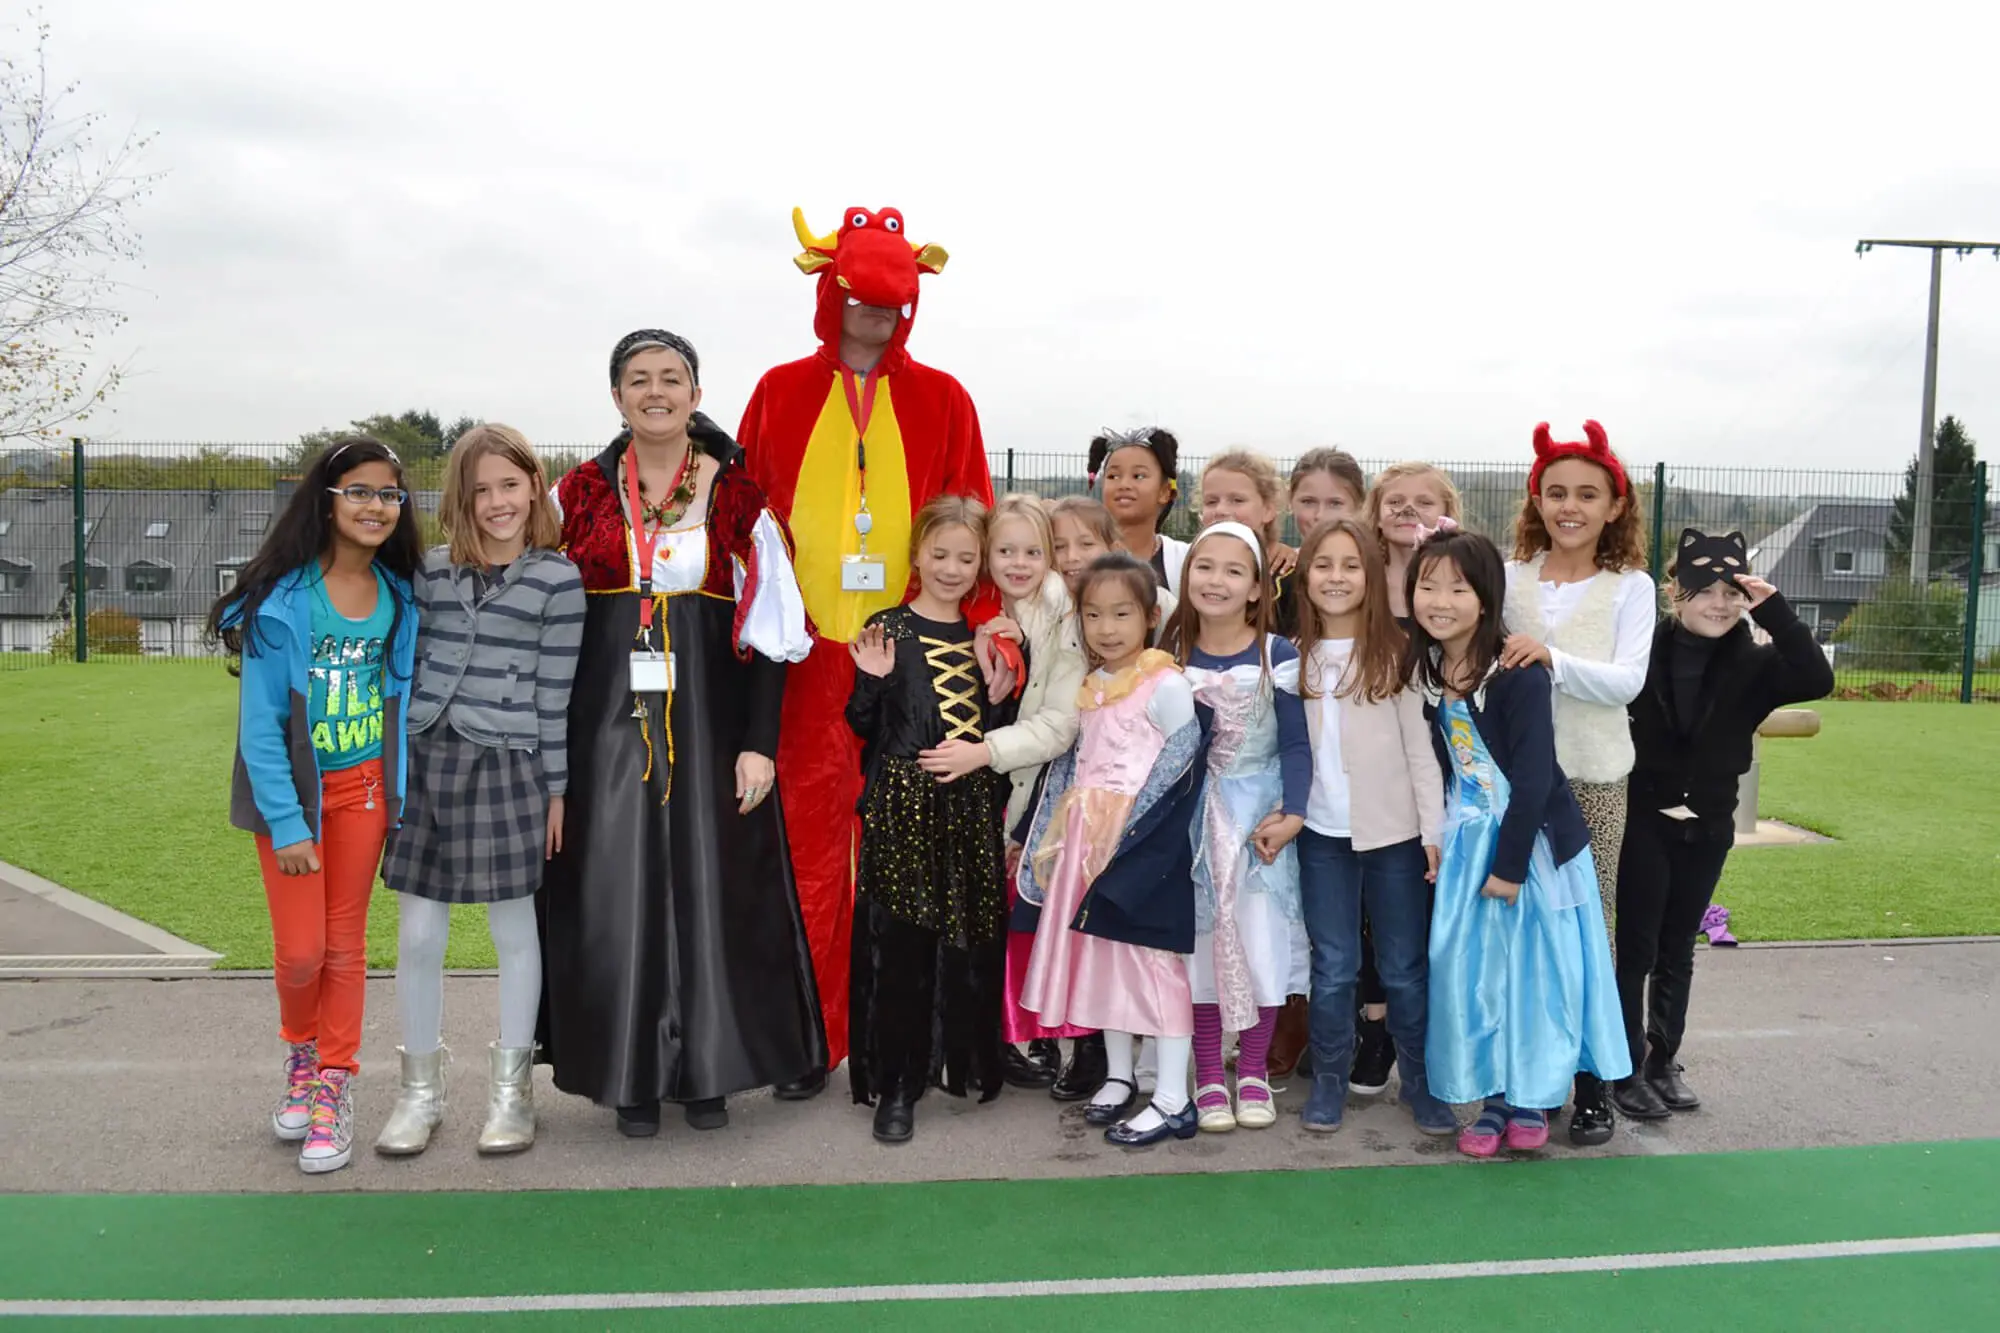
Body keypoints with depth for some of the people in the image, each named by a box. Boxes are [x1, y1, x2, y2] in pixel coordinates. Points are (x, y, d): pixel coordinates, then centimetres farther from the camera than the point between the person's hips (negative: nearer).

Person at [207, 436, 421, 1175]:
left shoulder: (400, 594, -1)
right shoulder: (282, 597, -15)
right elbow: (260, 720, -14)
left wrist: (405, 791, 2)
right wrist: (287, 824, -15)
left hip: (365, 786, 3)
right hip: (290, 789, -3)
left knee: (345, 947, 9)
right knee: (300, 953, 1)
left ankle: (334, 1085, 23)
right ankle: (301, 1053, 31)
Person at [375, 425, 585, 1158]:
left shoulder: (557, 579, -2)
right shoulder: (430, 571, 8)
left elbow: (554, 693, -2)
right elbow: (407, 665, 12)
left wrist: (556, 788, -2)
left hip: (507, 766, -3)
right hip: (424, 758, 3)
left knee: (514, 930, 9)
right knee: (418, 936, 6)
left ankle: (511, 1090, 23)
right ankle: (420, 1091, 23)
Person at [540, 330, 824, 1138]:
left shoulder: (737, 499, 2)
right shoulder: (580, 496, 6)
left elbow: (766, 631, 1)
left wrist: (758, 741, -6)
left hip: (708, 721, -1)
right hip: (605, 725, 1)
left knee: (711, 889, 3)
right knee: (616, 895, 3)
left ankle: (705, 1068, 20)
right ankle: (631, 1074, 18)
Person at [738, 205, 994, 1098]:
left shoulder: (941, 400, 9)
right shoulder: (780, 393, 9)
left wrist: (991, 624, -6)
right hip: (807, 656, 0)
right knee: (809, 848, 3)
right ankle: (811, 1039, 15)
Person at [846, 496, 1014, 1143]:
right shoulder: (887, 630, 0)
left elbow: (999, 731, 14)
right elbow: (864, 728, 1)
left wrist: (1003, 685, -3)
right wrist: (873, 680, -16)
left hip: (972, 810, 4)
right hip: (902, 807, -3)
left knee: (971, 941, 7)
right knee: (899, 945, -3)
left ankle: (965, 1062, 26)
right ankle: (896, 1086, 6)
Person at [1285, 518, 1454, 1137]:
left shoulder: (1397, 653, -4)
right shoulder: (1295, 657, 5)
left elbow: (1422, 749, -4)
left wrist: (1435, 833, -7)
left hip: (1394, 832, -2)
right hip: (1321, 835, 2)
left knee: (1405, 967, 8)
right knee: (1333, 966, 8)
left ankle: (1421, 1080, 22)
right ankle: (1329, 1079, 22)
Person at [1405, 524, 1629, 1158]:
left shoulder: (1519, 676, -19)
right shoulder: (1424, 671, 0)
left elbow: (1533, 778, -19)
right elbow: (1439, 766, 6)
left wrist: (1510, 864, -17)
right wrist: (1440, 842, -1)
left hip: (1534, 840, -5)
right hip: (1466, 843, 5)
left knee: (1536, 967, 5)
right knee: (1471, 970, 6)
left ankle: (1533, 1096, 21)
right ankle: (1492, 1098, 19)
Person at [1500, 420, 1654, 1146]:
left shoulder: (1630, 587, 1)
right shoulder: (1509, 578, 5)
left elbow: (1627, 680, -10)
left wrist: (1553, 659, -23)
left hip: (1594, 776, -1)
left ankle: (1591, 1082, 14)